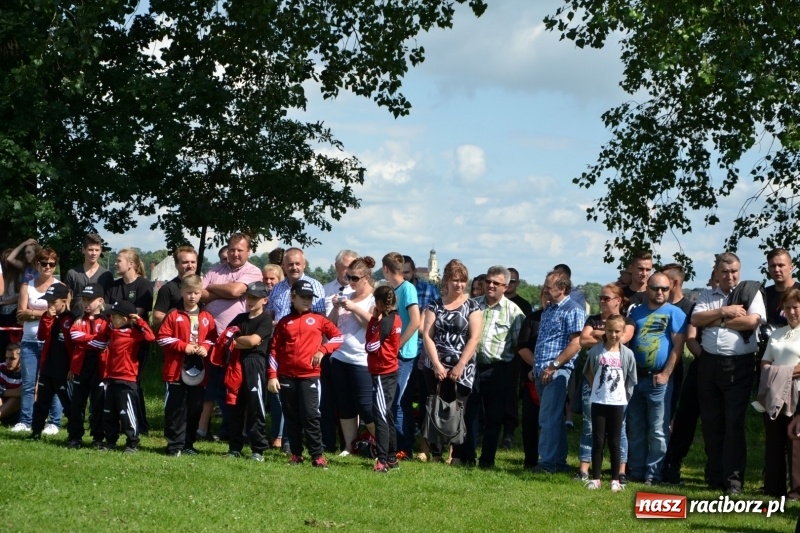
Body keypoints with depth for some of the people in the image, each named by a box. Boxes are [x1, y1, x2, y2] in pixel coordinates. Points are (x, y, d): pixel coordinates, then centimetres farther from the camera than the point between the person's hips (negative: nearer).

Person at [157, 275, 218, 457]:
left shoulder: (207, 317, 8)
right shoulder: (174, 315, -2)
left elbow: (212, 339, 13)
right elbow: (162, 337, -5)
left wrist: (206, 348, -8)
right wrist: (183, 346, -13)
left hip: (198, 371, 3)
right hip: (176, 370, -3)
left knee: (195, 409, 8)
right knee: (176, 408, -1)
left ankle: (188, 444, 18)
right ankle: (174, 445, 4)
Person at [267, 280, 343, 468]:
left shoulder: (318, 320, 8)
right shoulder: (284, 322, 9)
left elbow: (338, 337, 7)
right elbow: (274, 350, 8)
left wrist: (322, 350, -7)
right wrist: (272, 376, 1)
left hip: (309, 375, -2)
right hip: (286, 376, 2)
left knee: (310, 415, -9)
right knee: (291, 417, 6)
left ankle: (317, 455, -5)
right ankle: (296, 454, 14)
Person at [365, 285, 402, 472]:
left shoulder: (384, 322, -18)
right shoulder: (395, 319, 8)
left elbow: (371, 346, -18)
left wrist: (374, 320, -13)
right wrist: (376, 320, 4)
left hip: (381, 374, -10)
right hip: (391, 371, 10)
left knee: (381, 415, -10)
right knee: (386, 414, 16)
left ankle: (382, 460, -14)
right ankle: (392, 457, 22)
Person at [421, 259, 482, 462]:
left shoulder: (471, 306, 2)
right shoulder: (435, 304, 7)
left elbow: (475, 337, -5)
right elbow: (427, 335, 1)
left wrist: (460, 366, -12)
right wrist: (437, 365, -9)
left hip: (462, 369, -2)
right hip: (435, 367, 2)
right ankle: (435, 453, 6)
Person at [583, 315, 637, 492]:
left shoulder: (627, 354, -2)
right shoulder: (596, 351, -2)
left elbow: (631, 380, 5)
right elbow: (589, 372, 10)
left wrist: (624, 396, 1)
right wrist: (597, 388, 7)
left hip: (617, 403, 0)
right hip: (598, 402, 0)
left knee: (615, 442, 5)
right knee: (597, 441, 3)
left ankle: (615, 480, 11)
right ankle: (595, 478, 8)